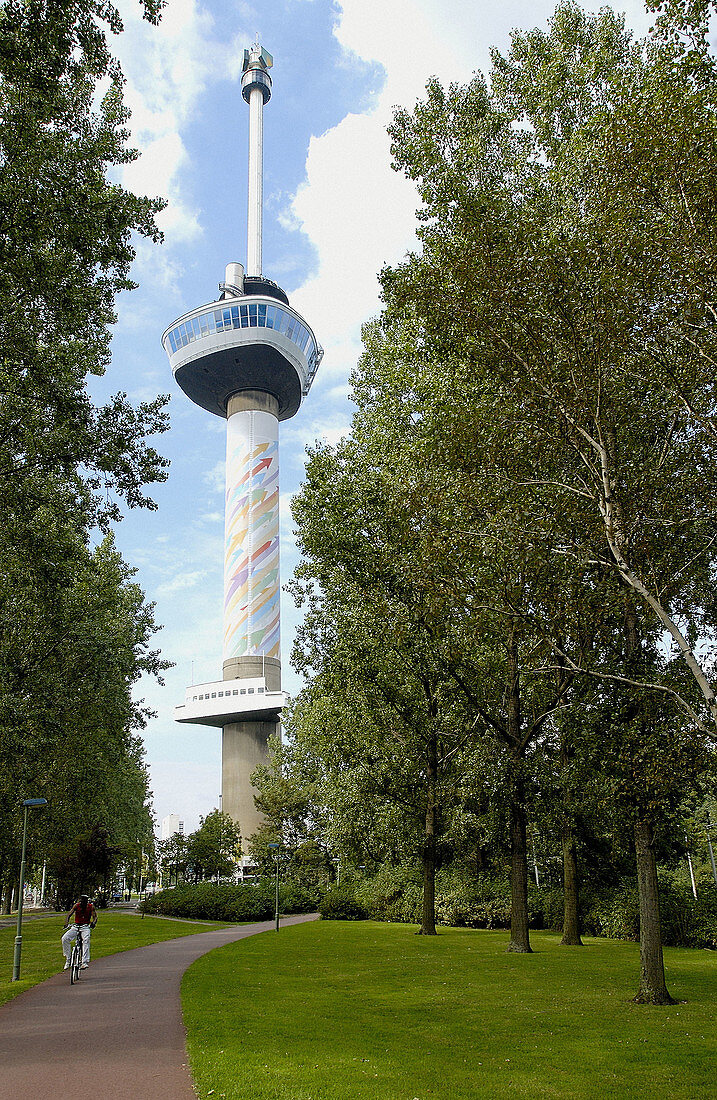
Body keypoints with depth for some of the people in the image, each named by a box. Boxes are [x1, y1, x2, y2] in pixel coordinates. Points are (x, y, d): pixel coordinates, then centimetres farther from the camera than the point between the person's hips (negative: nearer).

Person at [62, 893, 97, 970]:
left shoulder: (91, 907, -6)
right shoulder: (76, 906, -7)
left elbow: (95, 916, -10)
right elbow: (69, 915, -13)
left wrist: (93, 923, -32)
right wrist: (66, 924, -32)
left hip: (85, 927, -2)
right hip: (75, 926, 2)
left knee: (86, 940, -30)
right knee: (65, 938, -20)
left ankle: (85, 962, -34)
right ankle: (67, 959, -6)